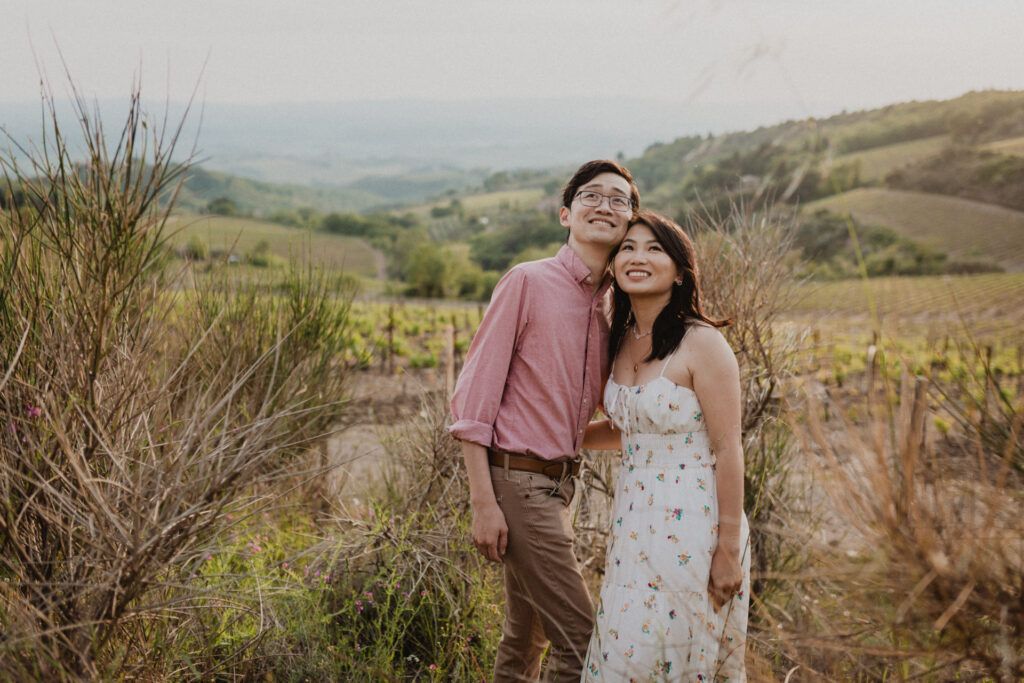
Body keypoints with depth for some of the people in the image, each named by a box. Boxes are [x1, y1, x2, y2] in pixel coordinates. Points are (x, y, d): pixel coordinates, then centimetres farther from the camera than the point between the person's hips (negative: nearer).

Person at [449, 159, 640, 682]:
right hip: (517, 480, -7)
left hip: (560, 483, 7)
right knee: (578, 638, -8)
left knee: (526, 638, 18)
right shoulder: (528, 282, -10)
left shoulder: (612, 307, 9)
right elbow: (473, 396, -13)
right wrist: (484, 503, -17)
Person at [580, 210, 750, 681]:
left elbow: (728, 449, -15)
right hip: (635, 521, 7)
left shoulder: (702, 343, -14)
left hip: (692, 525, -7)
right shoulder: (622, 342, 7)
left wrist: (729, 550, -15)